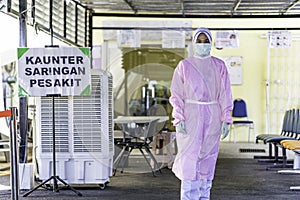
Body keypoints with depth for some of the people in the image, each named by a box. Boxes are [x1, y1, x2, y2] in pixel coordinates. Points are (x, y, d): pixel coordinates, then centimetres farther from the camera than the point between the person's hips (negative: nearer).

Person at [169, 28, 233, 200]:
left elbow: (225, 94, 5)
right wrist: (179, 119, -9)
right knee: (190, 157, -7)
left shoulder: (219, 66, 5)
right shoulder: (184, 66, 1)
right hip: (190, 116, -2)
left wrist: (226, 120, -1)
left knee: (208, 157, 6)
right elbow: (176, 95, 1)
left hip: (212, 118, 2)